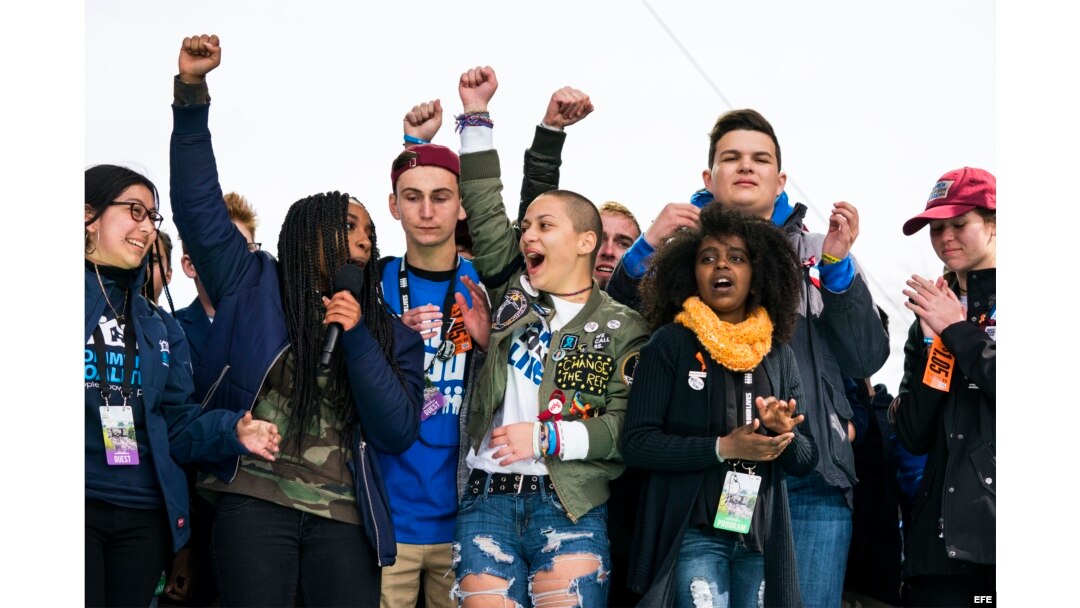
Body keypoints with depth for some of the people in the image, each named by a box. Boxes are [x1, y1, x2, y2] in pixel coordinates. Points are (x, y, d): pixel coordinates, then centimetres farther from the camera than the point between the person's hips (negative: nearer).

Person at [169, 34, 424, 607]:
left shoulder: (386, 332, 12)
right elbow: (198, 202, 3)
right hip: (254, 501, -2)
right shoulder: (253, 286, 10)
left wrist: (356, 338, -8)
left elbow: (397, 433, 0)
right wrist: (192, 90, -6)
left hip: (342, 516, 2)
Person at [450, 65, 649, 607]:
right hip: (487, 500, 3)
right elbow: (485, 216, 12)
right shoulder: (512, 297, 16)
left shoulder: (622, 327, 6)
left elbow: (627, 426, -1)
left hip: (571, 507, -3)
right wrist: (476, 114, 11)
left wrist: (548, 437, -12)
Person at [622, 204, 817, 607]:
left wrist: (784, 432, -11)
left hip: (762, 537, 4)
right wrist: (723, 448, -17)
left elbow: (805, 461, 12)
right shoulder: (670, 343, -1)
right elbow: (636, 444, -8)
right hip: (693, 533, -4)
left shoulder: (778, 354, 11)